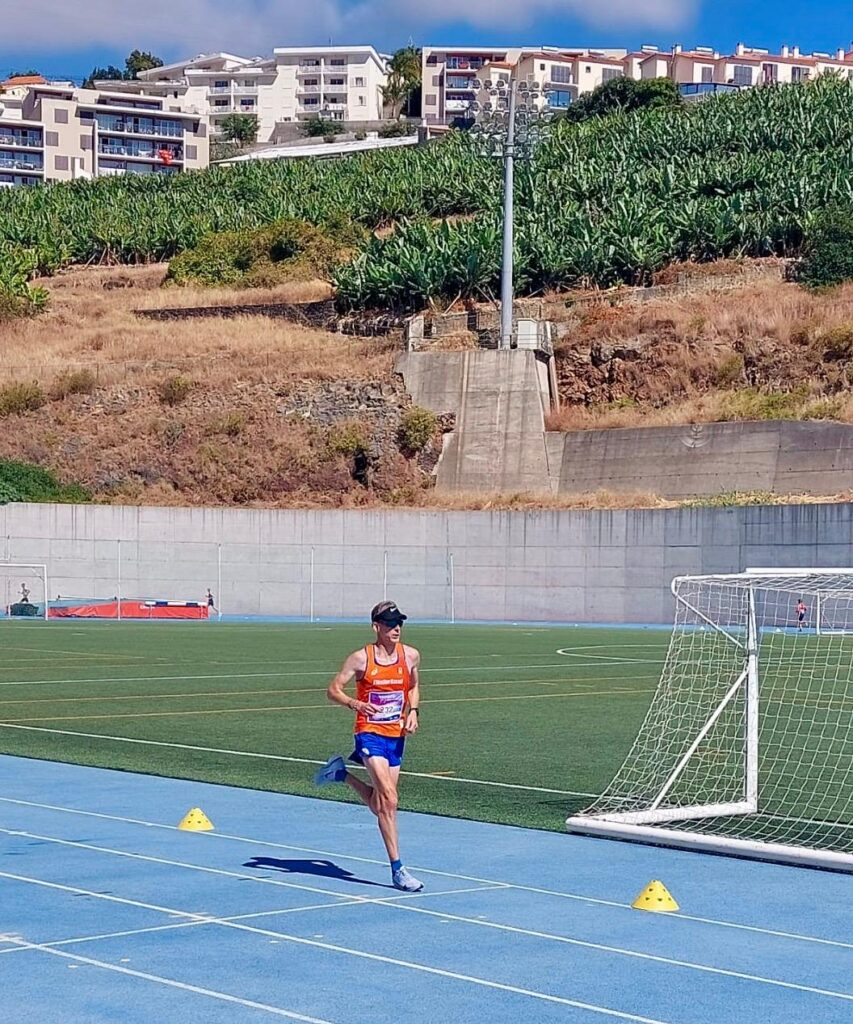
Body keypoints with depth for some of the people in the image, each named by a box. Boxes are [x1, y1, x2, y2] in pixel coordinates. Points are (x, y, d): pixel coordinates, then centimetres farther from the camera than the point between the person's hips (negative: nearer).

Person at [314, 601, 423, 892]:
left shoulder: (411, 656, 2)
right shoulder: (361, 658, -10)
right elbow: (333, 690, -5)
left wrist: (412, 711, 2)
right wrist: (355, 703, -25)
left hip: (396, 736, 6)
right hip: (370, 734, -5)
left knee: (380, 805, 11)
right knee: (388, 801, -16)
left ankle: (341, 772, 34)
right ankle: (397, 870, -12)